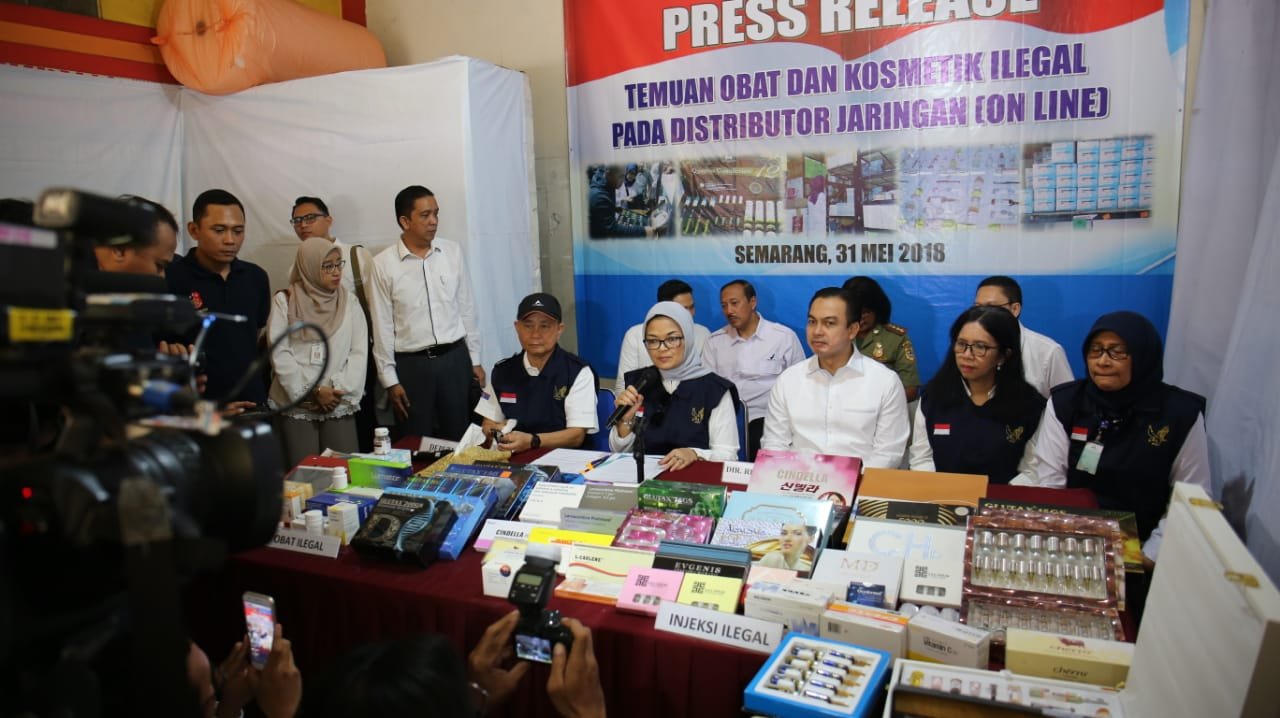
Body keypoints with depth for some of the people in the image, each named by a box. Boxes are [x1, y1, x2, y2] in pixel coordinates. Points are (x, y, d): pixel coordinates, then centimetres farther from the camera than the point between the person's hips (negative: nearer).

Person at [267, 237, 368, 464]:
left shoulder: (349, 301, 9)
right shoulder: (284, 301, 2)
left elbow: (359, 351, 3)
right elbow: (279, 353, -3)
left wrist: (341, 390, -9)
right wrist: (313, 392, -9)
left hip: (339, 405, 2)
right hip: (296, 405, -2)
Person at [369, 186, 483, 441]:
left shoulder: (452, 251, 2)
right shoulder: (383, 263, -6)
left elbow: (466, 308, 7)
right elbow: (382, 325, -3)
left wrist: (475, 360, 7)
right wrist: (390, 379, -3)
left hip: (455, 358, 2)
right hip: (411, 364, -2)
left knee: (459, 438, 10)